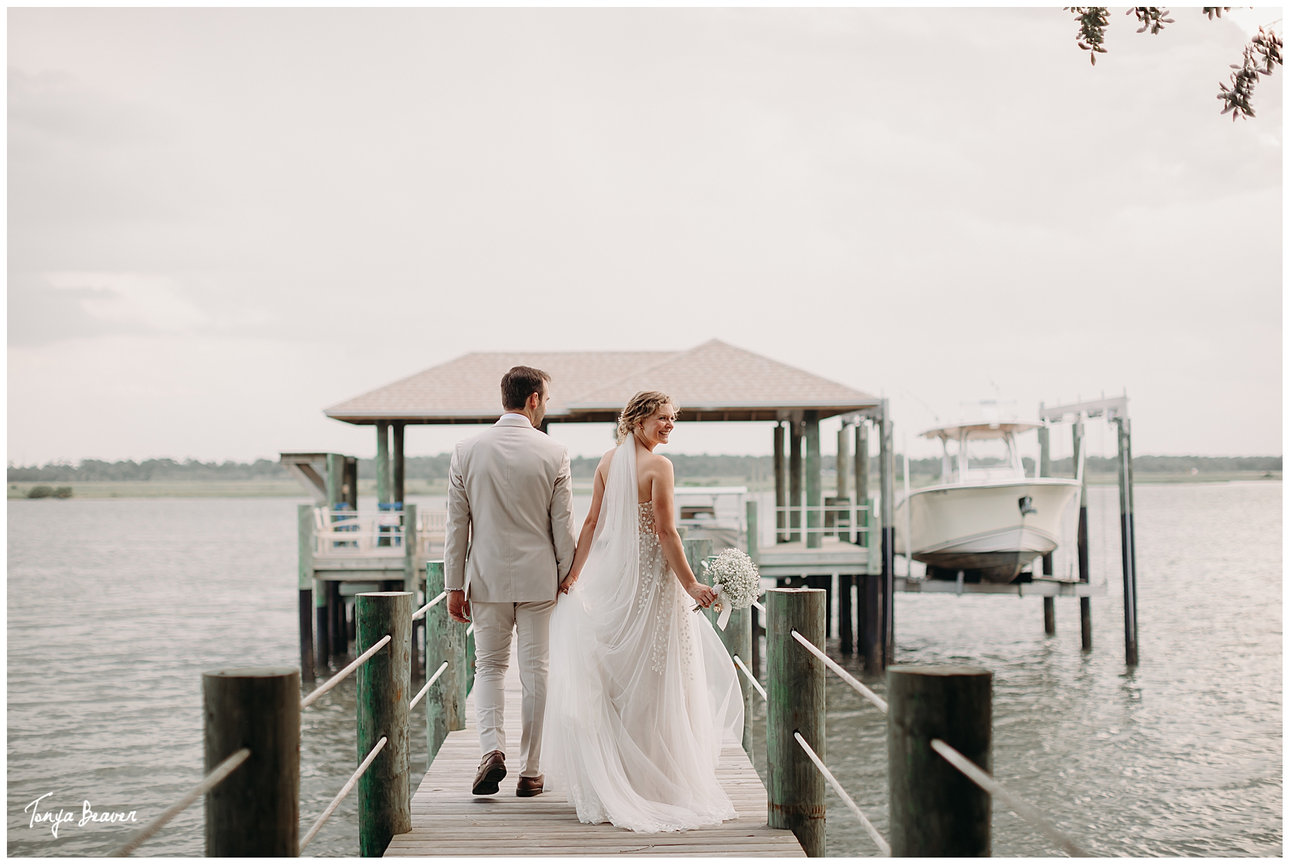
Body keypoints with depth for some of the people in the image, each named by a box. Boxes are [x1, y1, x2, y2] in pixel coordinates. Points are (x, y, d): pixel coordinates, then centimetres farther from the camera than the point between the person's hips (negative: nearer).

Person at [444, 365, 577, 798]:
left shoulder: (467, 450, -3)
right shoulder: (554, 453, -7)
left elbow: (456, 524, 0)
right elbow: (563, 526, -4)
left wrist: (454, 585, 5)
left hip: (487, 576, 1)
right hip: (539, 578, -1)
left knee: (489, 666, 13)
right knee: (535, 670, 7)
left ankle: (492, 749, -6)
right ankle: (530, 771, 11)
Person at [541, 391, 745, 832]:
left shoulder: (608, 461, 5)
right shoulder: (659, 466, -14)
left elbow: (592, 523, 6)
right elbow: (665, 532, -18)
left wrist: (573, 574, 10)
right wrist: (690, 584, -15)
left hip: (612, 575, 6)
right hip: (652, 576, -6)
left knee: (614, 674, 13)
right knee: (655, 677, 4)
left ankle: (610, 780, 20)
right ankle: (658, 776, 11)